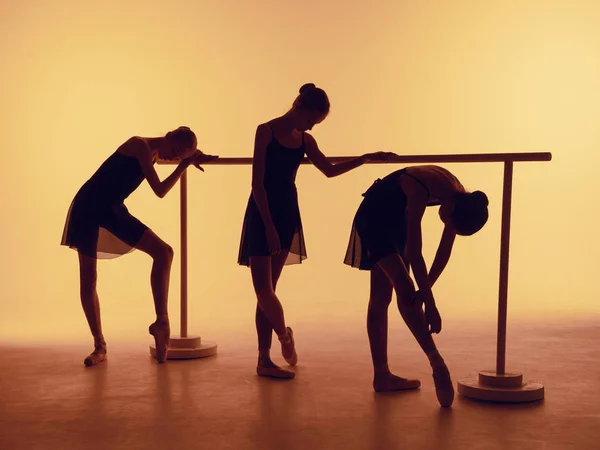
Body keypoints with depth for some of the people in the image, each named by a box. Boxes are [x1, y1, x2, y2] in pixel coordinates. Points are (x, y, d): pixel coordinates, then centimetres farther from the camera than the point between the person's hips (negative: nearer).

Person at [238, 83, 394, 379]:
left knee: (268, 288, 6)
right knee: (263, 287, -9)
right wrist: (269, 227, -17)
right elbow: (258, 182, -13)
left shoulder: (305, 140, 8)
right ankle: (285, 335, 15)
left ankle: (265, 360, 9)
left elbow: (329, 170, 21)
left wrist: (366, 158, 14)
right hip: (262, 213, -5)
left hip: (287, 213, 5)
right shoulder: (266, 131, -8)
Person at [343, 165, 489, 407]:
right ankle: (437, 364, -18)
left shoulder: (462, 200, -18)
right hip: (374, 216, -7)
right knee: (405, 289, -18)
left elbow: (444, 251, -11)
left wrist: (424, 290, -16)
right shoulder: (421, 190, -38)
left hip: (397, 219, 7)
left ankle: (382, 375, 9)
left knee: (381, 297, 7)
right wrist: (430, 304, -36)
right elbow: (414, 253, -38)